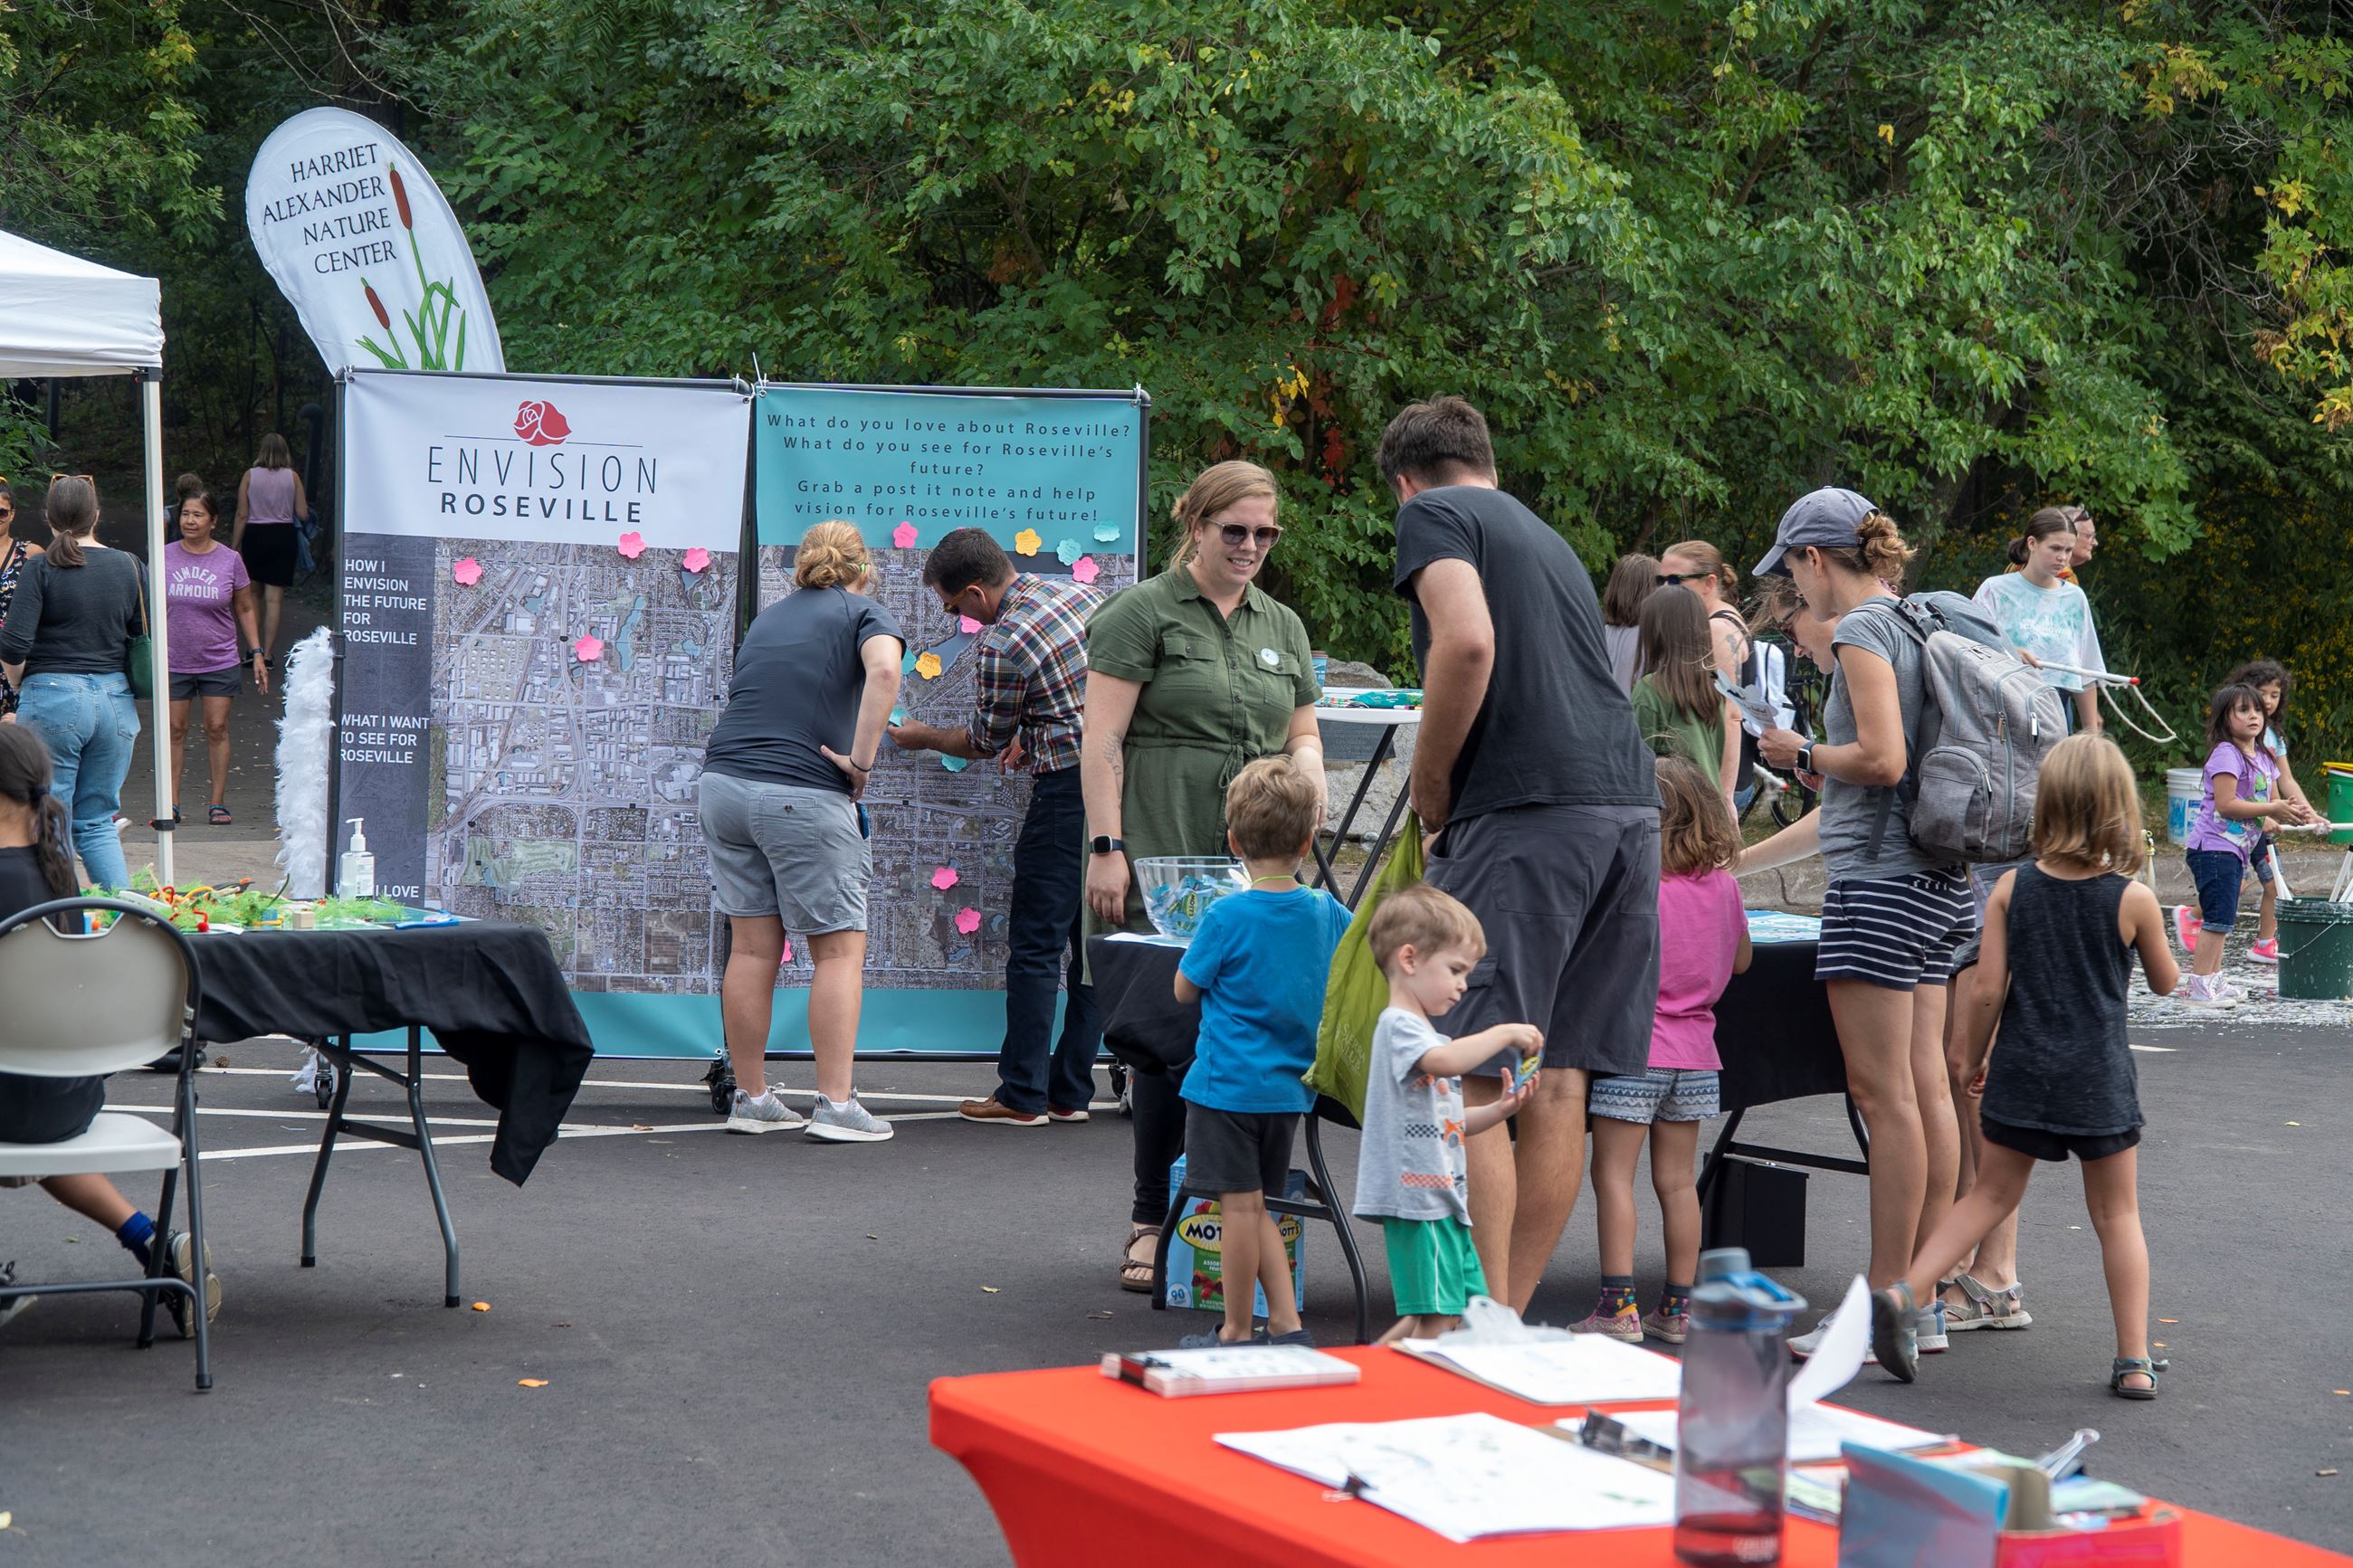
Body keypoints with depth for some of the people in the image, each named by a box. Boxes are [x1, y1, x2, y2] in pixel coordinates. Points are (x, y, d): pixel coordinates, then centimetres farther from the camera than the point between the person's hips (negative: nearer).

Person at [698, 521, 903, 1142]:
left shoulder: (767, 617, 23)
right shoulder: (863, 613, 4)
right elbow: (884, 670, -17)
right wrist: (860, 759, -14)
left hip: (723, 782, 6)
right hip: (803, 795, -6)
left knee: (752, 947, 11)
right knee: (840, 950, 1)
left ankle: (751, 1098, 14)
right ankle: (836, 1105, -3)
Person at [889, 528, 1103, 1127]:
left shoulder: (1000, 645, -13)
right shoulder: (1079, 591, 9)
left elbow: (986, 741, 3)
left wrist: (924, 737, 20)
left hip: (1067, 791, -8)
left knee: (1036, 945, 0)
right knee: (1094, 940, 11)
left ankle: (1023, 1095, 2)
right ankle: (1070, 1090, 15)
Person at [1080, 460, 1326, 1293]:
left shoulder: (1282, 627, 20)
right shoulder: (1143, 613, 1)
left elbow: (1303, 733, 26)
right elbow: (1103, 738, -4)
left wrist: (1307, 776, 2)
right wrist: (1107, 847, -12)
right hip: (1163, 859, -5)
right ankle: (1153, 1219, 0)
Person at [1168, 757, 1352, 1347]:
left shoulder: (1226, 917, -15)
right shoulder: (1330, 914, 0)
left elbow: (1186, 989, -4)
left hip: (1228, 1082, -5)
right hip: (1291, 1085, 5)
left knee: (1240, 1205, 1)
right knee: (1254, 1207, 16)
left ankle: (1237, 1332, 9)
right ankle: (1286, 1323, 12)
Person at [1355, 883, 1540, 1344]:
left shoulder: (1425, 1033, 22)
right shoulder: (1398, 1025, -11)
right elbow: (1445, 1061, -32)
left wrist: (1499, 1109, 11)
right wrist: (1504, 1033, -21)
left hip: (1445, 1200, 10)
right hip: (1416, 1198, -10)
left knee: (1465, 1307, 14)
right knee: (1435, 1316, -10)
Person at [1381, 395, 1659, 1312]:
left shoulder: (1433, 513, 5)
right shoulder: (1545, 535, 29)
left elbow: (1467, 644, -13)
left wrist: (1429, 785, -2)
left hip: (1527, 808, -8)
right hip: (1631, 801, 8)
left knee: (1474, 1081, -6)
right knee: (1558, 1079, 9)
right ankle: (1511, 1317, 14)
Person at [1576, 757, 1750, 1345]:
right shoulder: (1723, 884, 5)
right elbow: (1740, 960, 18)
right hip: (1695, 1050, 6)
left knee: (1614, 1174, -2)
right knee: (1677, 1179, 11)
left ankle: (1618, 1305, -6)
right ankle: (1678, 1307, 14)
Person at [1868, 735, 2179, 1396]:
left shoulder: (2013, 889, -4)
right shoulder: (2133, 898, -8)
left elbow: (1989, 991, -5)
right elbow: (2164, 982, 7)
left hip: (2022, 1072, 2)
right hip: (2100, 1080, -2)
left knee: (1992, 1194, 14)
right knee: (2117, 1215, 9)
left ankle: (1903, 1293, -2)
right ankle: (2134, 1360, 10)